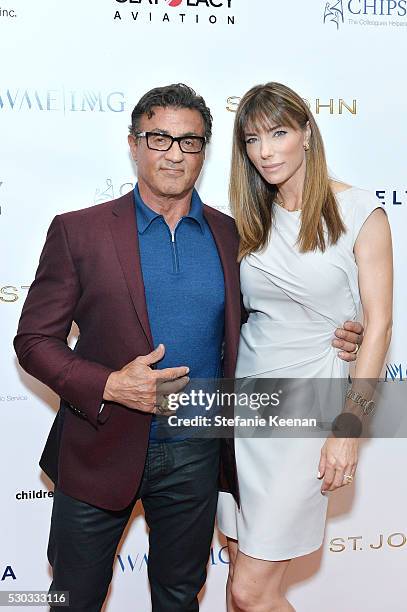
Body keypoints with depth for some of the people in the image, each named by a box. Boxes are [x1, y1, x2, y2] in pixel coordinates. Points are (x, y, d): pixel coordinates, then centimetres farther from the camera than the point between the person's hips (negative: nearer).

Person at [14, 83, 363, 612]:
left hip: (196, 456, 2)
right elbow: (34, 340, -6)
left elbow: (242, 328, 11)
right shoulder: (78, 231, -7)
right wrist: (109, 386, -21)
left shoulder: (231, 235, 1)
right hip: (101, 452, -1)